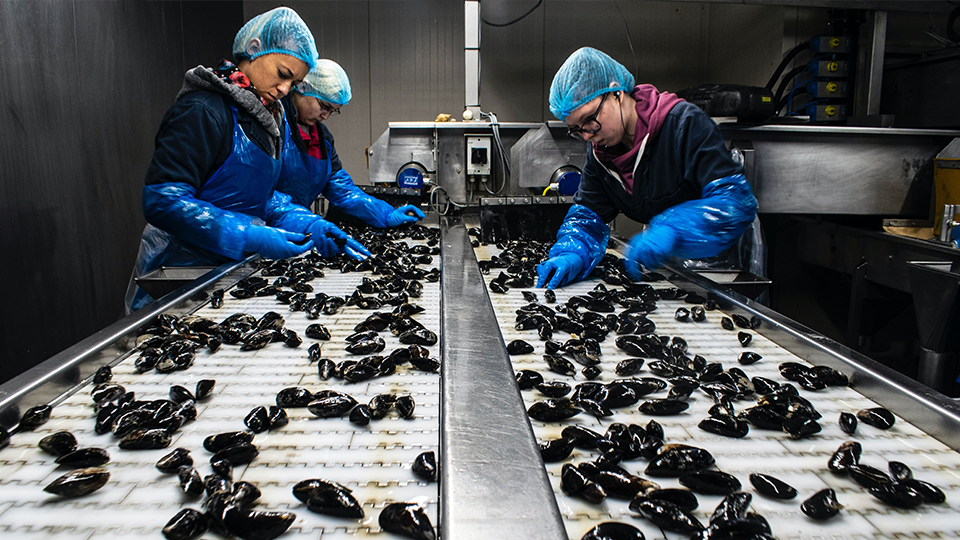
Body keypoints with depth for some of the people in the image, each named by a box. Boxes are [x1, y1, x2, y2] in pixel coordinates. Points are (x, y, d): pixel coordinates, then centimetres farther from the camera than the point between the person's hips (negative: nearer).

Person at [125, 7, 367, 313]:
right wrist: (252, 239, -29)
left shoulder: (265, 117, 11)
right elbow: (162, 200, -24)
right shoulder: (202, 111, -17)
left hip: (231, 269, 8)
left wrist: (309, 225, -3)